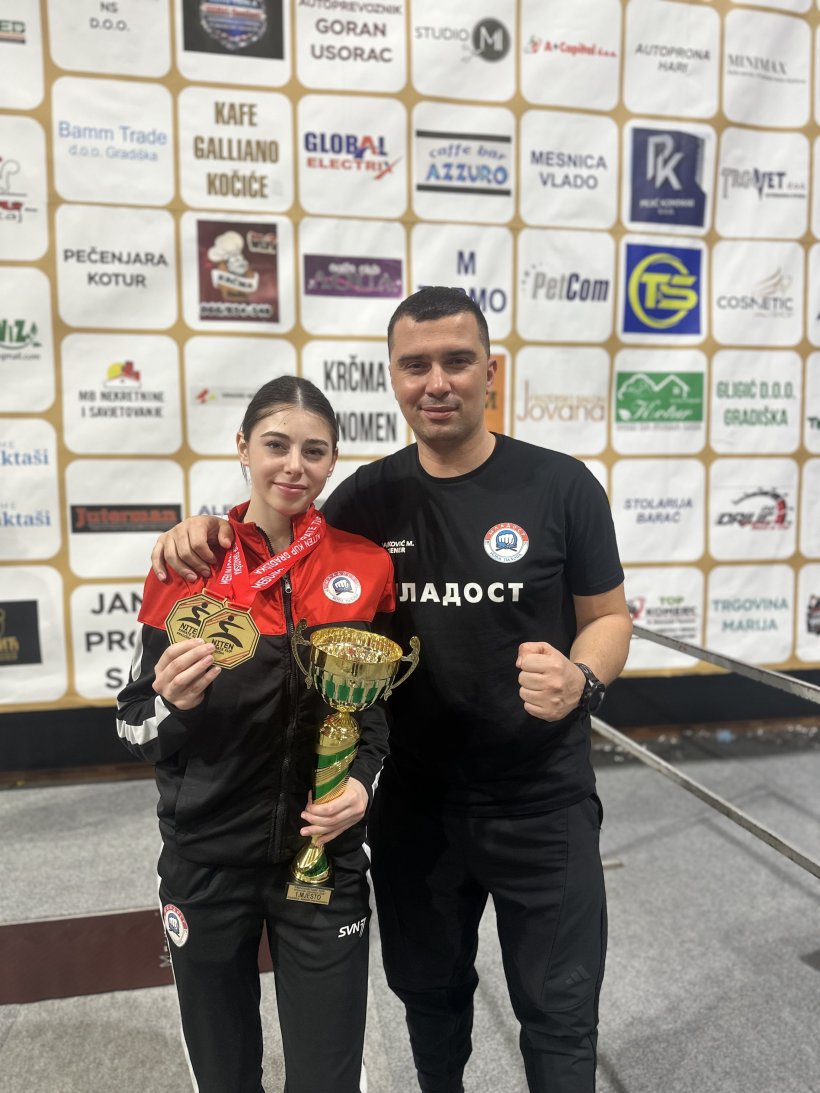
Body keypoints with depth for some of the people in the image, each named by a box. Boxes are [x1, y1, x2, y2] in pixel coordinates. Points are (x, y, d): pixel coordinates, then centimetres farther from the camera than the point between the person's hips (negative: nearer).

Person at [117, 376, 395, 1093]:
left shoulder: (366, 564, -5)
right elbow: (136, 729, -2)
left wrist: (364, 778, -10)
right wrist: (173, 704, -23)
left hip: (324, 853, 0)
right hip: (206, 859, 1)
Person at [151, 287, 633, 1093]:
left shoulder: (560, 486, -10)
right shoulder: (370, 496, -2)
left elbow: (607, 616, -3)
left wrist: (580, 679, -25)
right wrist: (208, 536, -10)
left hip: (542, 801, -2)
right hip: (412, 802, 3)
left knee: (558, 1012, 16)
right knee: (429, 991, 25)